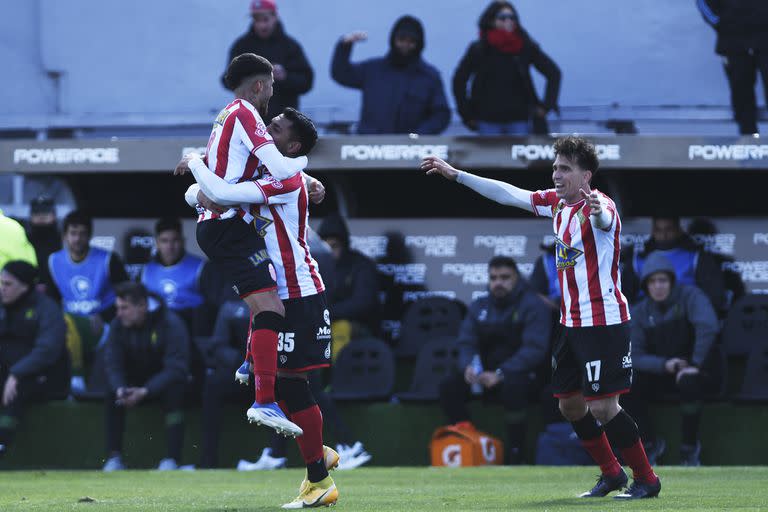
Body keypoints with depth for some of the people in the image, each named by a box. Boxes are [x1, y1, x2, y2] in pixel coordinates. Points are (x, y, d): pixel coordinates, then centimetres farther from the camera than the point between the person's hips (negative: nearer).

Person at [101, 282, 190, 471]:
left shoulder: (171, 324, -22)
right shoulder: (118, 325, -8)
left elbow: (176, 369, -27)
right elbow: (112, 364, -9)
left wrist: (145, 391, -39)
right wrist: (120, 389, -32)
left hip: (165, 382, -4)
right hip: (135, 382, 4)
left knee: (173, 391, -36)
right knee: (112, 394, -25)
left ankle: (173, 459, -36)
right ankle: (114, 458, -21)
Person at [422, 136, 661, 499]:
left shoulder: (599, 206, -17)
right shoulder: (556, 203, 8)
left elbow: (604, 219, -41)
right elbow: (509, 195, 16)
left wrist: (597, 211, -65)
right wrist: (455, 175, 17)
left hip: (604, 323, -9)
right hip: (571, 322, 9)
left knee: (603, 407, -11)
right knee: (570, 404, 11)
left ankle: (646, 479, 2)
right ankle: (611, 473, 26)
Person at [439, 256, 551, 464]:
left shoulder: (533, 306, -7)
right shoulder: (479, 306, 11)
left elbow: (534, 349, -18)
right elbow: (466, 343, 5)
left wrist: (501, 373, -30)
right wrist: (467, 366, -20)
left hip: (521, 374, -5)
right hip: (486, 374, 5)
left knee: (513, 386, -40)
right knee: (449, 386, -20)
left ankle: (514, 456, -31)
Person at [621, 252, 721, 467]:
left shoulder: (690, 296, -12)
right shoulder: (639, 312, 0)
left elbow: (708, 326, -28)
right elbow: (635, 356, -5)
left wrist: (695, 365, -31)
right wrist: (664, 365, -23)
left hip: (699, 370, -4)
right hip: (660, 373, 4)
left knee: (689, 382, -39)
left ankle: (690, 447, -20)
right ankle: (651, 443, -2)